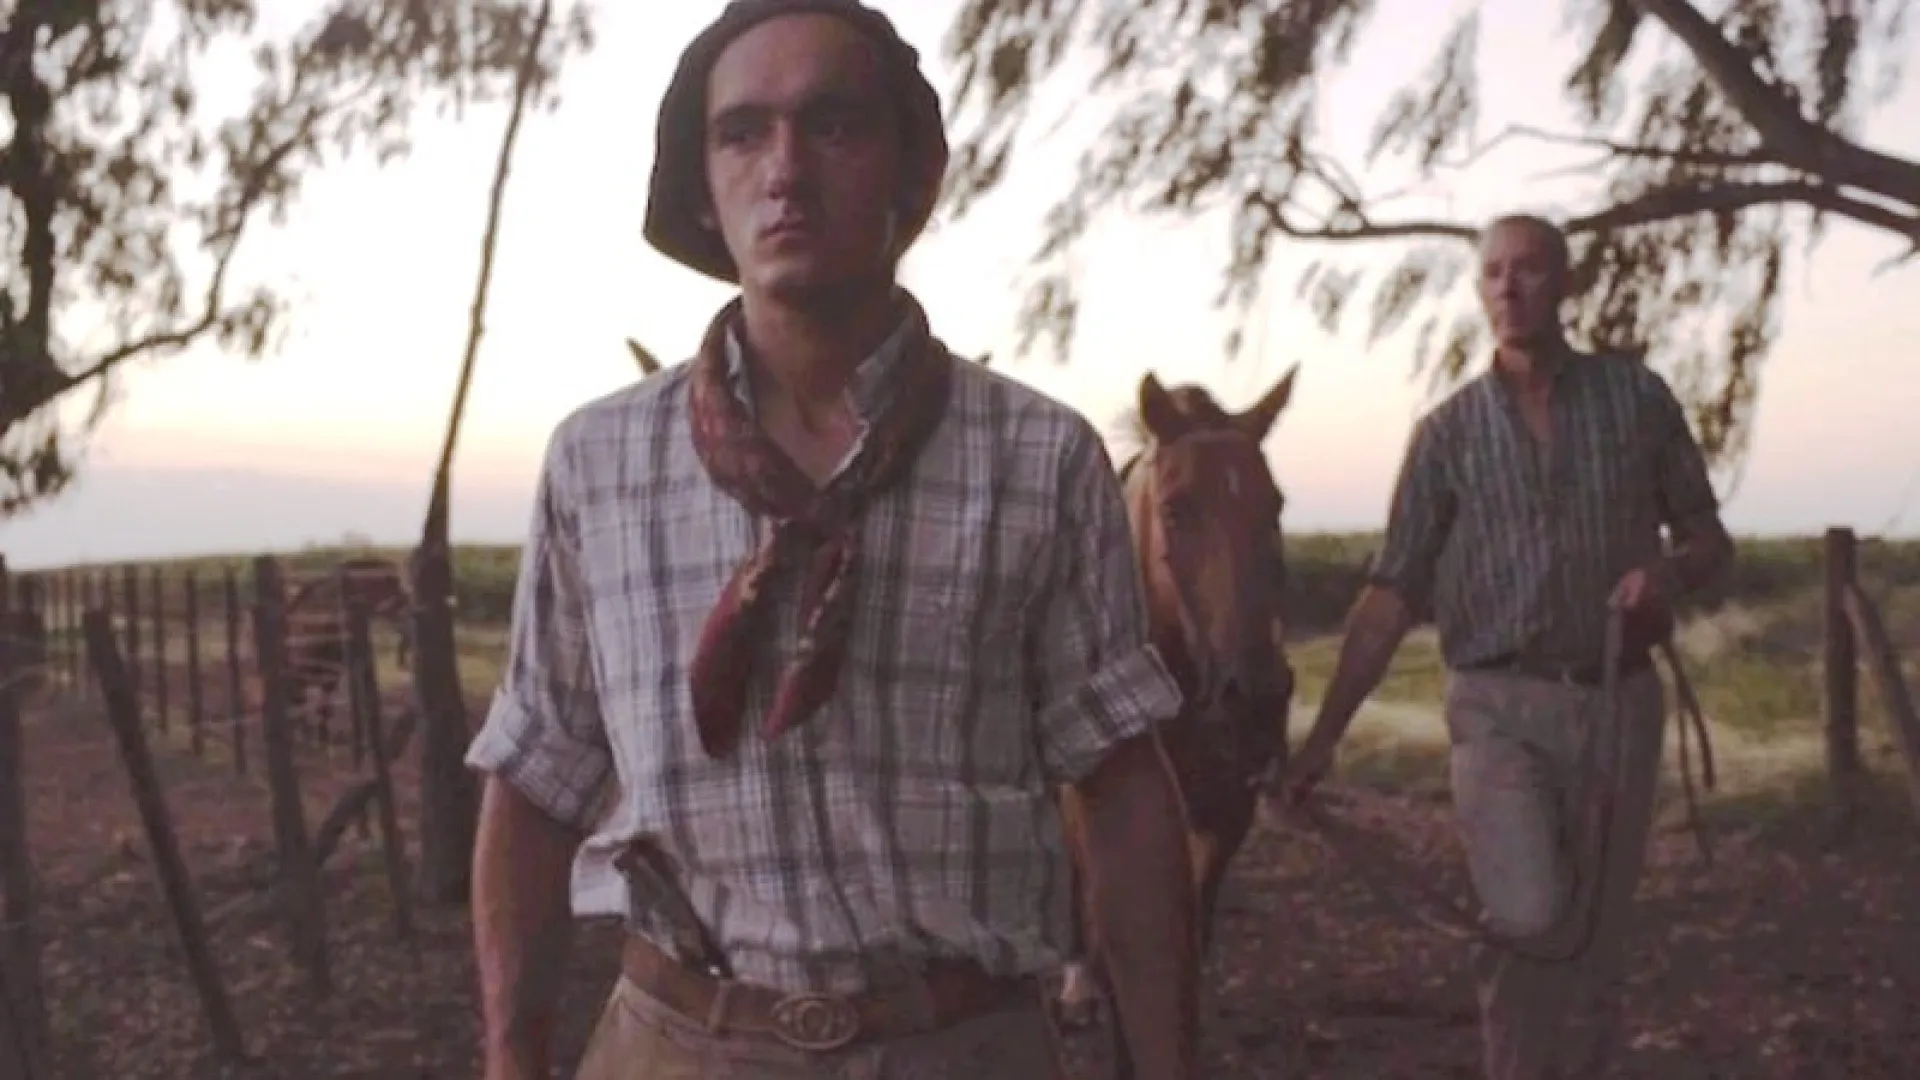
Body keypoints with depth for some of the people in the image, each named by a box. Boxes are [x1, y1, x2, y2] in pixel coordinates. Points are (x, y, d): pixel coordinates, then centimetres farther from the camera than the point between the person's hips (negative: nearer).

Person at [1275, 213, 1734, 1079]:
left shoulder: (1637, 398, 4)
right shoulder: (1449, 431, 2)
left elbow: (1711, 538, 11)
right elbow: (1392, 593, 1)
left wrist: (1672, 572, -14)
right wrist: (1325, 732, -4)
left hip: (1619, 702, 2)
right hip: (1499, 708, -1)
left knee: (1593, 946, 8)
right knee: (1526, 918, -21)